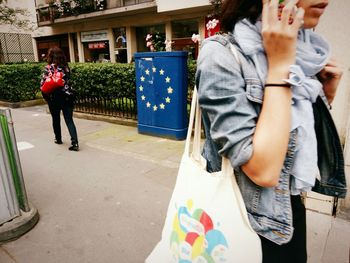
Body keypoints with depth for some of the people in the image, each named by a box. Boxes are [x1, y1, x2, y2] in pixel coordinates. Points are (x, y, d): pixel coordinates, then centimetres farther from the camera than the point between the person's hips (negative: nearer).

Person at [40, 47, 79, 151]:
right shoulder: (66, 67, 3)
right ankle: (75, 143, -10)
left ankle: (58, 139, 33)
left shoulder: (48, 68, -7)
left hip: (54, 98, -2)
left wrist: (46, 97, 3)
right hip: (67, 96, 2)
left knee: (56, 119, 17)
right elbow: (68, 81, 7)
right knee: (69, 120, 1)